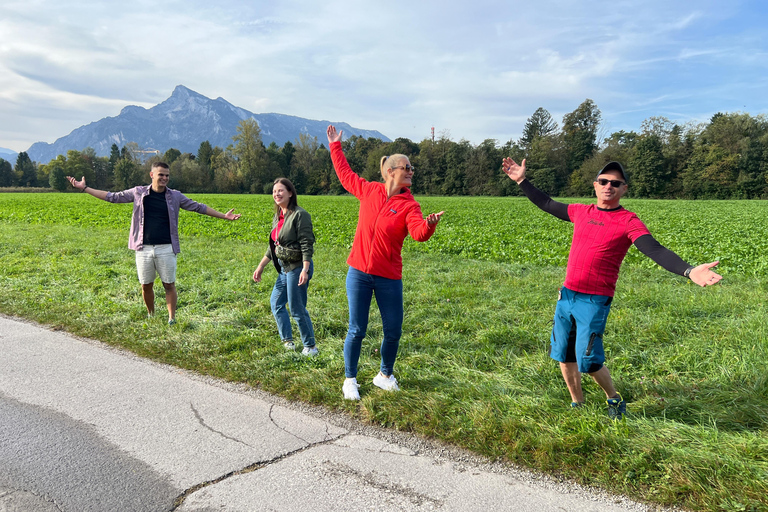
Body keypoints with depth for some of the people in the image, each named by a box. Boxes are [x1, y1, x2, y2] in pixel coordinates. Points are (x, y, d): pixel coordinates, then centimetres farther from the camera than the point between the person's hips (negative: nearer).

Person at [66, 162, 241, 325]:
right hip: (144, 248, 1)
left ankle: (171, 319, 8)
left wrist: (224, 216, 9)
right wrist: (84, 188, 12)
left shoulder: (175, 196, 5)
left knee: (169, 285, 0)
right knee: (146, 285, 9)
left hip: (166, 249, -1)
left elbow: (198, 207, 11)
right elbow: (112, 197, 12)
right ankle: (151, 317, 27)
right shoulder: (138, 193, 5)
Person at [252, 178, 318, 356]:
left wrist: (305, 269, -27)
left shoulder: (299, 215, -14)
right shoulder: (278, 217, 13)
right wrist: (261, 266, 19)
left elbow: (306, 244, -19)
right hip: (284, 268, 10)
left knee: (297, 309, -3)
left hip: (298, 267, -10)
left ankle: (310, 347, 12)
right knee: (276, 303, 15)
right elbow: (273, 246, 19)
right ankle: (287, 342, 26)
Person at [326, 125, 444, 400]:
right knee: (356, 331, 5)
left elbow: (418, 233, -24)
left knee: (393, 331, 7)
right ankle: (350, 380, 23)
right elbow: (345, 174, 18)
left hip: (389, 278, 0)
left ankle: (385, 375, 32)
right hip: (358, 273, 0)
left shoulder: (409, 205, -5)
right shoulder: (369, 191, 1)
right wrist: (335, 146, 23)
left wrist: (429, 225, -45)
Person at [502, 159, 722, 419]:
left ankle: (614, 399, 25)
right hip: (566, 295, 6)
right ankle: (577, 405, 34)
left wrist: (689, 271, -37)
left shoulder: (628, 222, -8)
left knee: (588, 361, -5)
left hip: (594, 302, -5)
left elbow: (656, 251, -20)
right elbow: (546, 204, 21)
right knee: (564, 356, 13)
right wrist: (521, 181, 22)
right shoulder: (581, 212, 8)